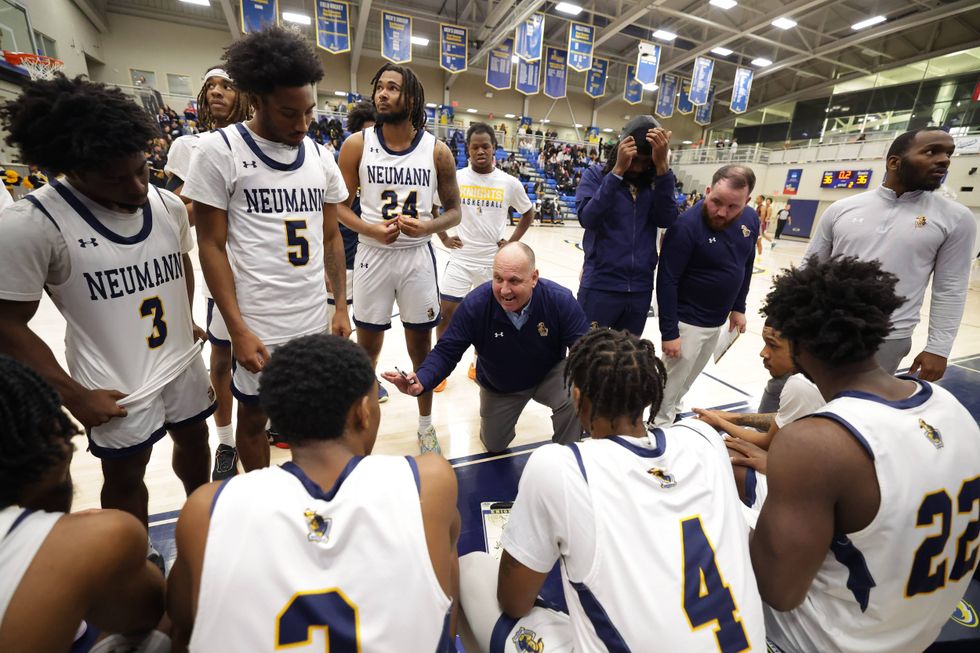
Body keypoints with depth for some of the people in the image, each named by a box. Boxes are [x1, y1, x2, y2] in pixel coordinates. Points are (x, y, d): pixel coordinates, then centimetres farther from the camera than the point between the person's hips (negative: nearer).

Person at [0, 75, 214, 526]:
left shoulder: (169, 206, -4)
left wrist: (186, 322, 12)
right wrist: (76, 397, -13)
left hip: (184, 363, 5)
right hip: (117, 388, -4)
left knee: (194, 440, 23)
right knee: (125, 475, 15)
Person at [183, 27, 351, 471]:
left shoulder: (320, 158, 6)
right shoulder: (219, 151, -6)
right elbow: (211, 246, -7)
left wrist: (341, 308, 7)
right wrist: (237, 328, -12)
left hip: (315, 321, 4)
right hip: (257, 327, -3)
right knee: (253, 417, 15)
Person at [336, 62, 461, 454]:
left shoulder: (437, 151, -2)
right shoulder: (357, 145, -2)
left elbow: (453, 211, 4)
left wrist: (429, 226, -17)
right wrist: (370, 230, -16)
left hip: (418, 256, 0)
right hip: (373, 255, 0)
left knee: (421, 345, 9)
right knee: (367, 345, 11)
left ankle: (425, 425, 30)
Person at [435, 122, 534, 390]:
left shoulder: (510, 183, -2)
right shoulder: (455, 178, -3)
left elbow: (528, 214, 12)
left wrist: (512, 241, 3)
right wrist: (444, 238, 2)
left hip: (494, 260, 1)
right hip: (460, 258, 0)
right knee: (446, 312, -1)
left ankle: (478, 364, 33)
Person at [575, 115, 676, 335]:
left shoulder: (655, 183, 6)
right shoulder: (596, 175, -2)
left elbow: (666, 220, -10)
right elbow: (588, 218, -17)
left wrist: (661, 165, -17)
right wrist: (618, 170, -22)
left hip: (640, 290, 4)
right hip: (600, 286, -3)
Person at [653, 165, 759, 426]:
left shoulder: (751, 219, -3)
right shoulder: (687, 224, -24)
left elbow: (746, 266, 12)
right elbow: (667, 281, -23)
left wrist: (738, 307, 13)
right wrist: (669, 332, -22)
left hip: (717, 320, 7)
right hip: (687, 321, -7)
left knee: (689, 377, 23)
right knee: (673, 380, 5)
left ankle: (672, 410, 45)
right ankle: (659, 427, 26)